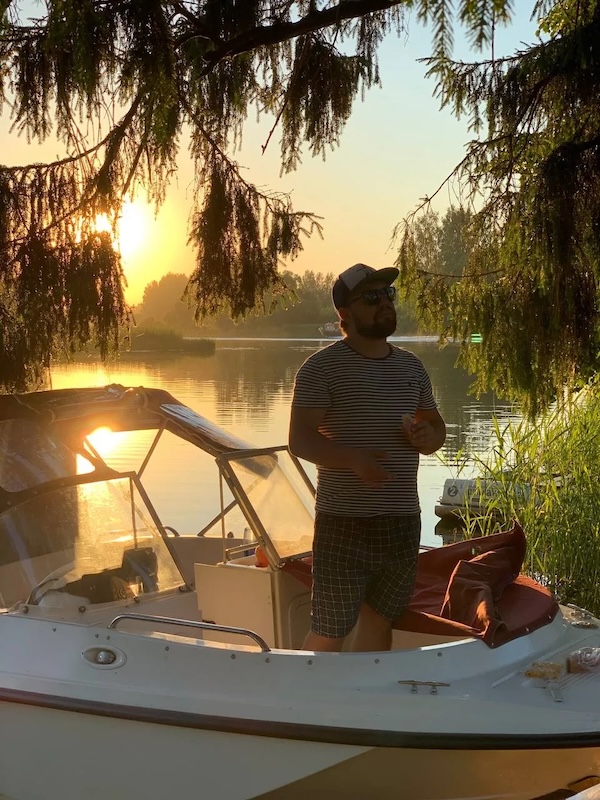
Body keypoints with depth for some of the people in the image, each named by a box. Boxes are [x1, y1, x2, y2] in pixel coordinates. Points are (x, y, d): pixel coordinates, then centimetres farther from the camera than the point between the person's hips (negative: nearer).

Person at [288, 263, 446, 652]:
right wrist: (352, 458, -30)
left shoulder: (412, 367, 12)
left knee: (379, 620, 16)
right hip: (344, 523, -6)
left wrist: (428, 436, -3)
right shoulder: (322, 367, -6)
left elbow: (437, 426, 22)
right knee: (329, 633, -3)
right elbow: (300, 439, -13)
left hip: (402, 522, 6)